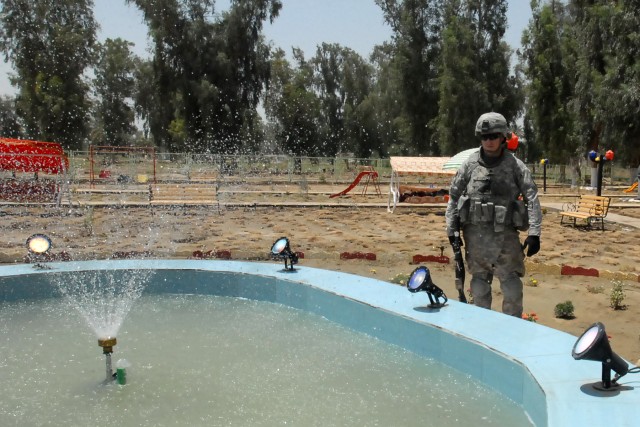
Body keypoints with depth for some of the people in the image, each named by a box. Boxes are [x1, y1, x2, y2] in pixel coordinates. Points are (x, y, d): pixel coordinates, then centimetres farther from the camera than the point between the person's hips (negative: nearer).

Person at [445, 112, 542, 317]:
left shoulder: (515, 165, -1)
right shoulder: (470, 164, 4)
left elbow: (532, 198, -4)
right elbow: (454, 196, 9)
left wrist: (534, 233, -12)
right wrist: (451, 229, 7)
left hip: (505, 233, -2)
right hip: (475, 233, 2)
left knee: (512, 285, -4)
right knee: (479, 282, 12)